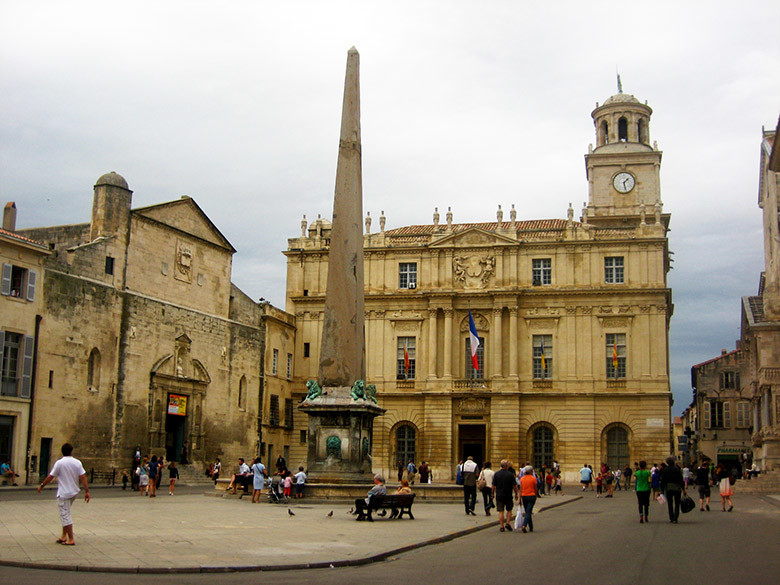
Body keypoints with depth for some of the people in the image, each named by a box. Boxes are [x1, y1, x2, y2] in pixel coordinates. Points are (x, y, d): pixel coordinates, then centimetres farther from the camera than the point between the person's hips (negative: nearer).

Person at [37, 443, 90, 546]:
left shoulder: (59, 463, -10)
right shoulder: (77, 463, -1)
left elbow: (50, 477, -6)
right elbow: (83, 477, -5)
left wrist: (42, 486, 8)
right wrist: (87, 491, -3)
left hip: (63, 493, -5)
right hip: (74, 492, 5)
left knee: (65, 516, -1)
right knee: (66, 514, 19)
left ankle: (71, 539, -3)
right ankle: (64, 536, 19)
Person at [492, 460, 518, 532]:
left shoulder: (496, 474, -3)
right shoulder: (511, 474, -8)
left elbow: (493, 485, -2)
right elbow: (514, 486, -6)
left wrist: (493, 493, 11)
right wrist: (516, 494, 7)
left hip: (499, 496, 1)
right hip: (509, 496, -1)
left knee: (501, 511, 4)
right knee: (509, 510, 17)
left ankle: (502, 526, 4)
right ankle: (508, 523, 5)